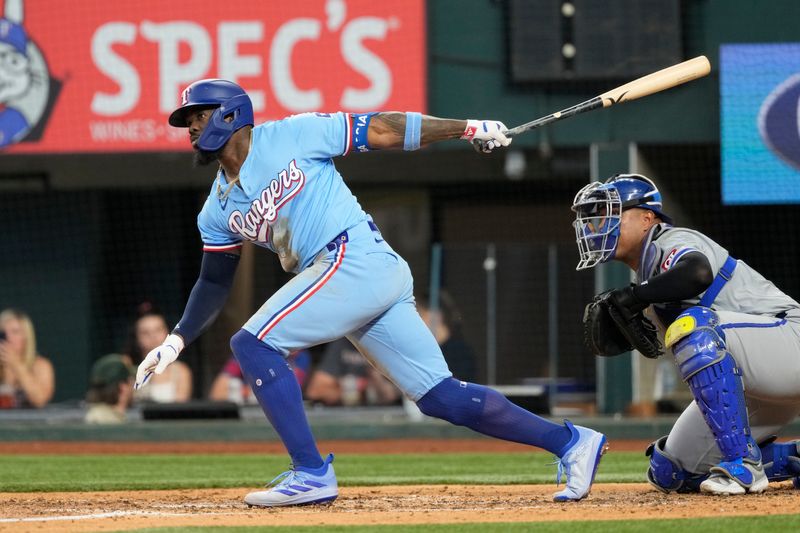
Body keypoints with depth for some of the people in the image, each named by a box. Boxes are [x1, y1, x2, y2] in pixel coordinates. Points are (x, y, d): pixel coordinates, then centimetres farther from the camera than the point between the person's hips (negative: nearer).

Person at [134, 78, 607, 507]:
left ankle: (312, 473, -13)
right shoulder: (219, 209, 18)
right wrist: (177, 341, 9)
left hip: (359, 260, -7)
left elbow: (381, 130, 0)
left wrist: (469, 128, -1)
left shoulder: (292, 135, -2)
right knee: (441, 397, 2)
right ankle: (570, 441, 7)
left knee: (253, 344, -12)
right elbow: (214, 282, 22)